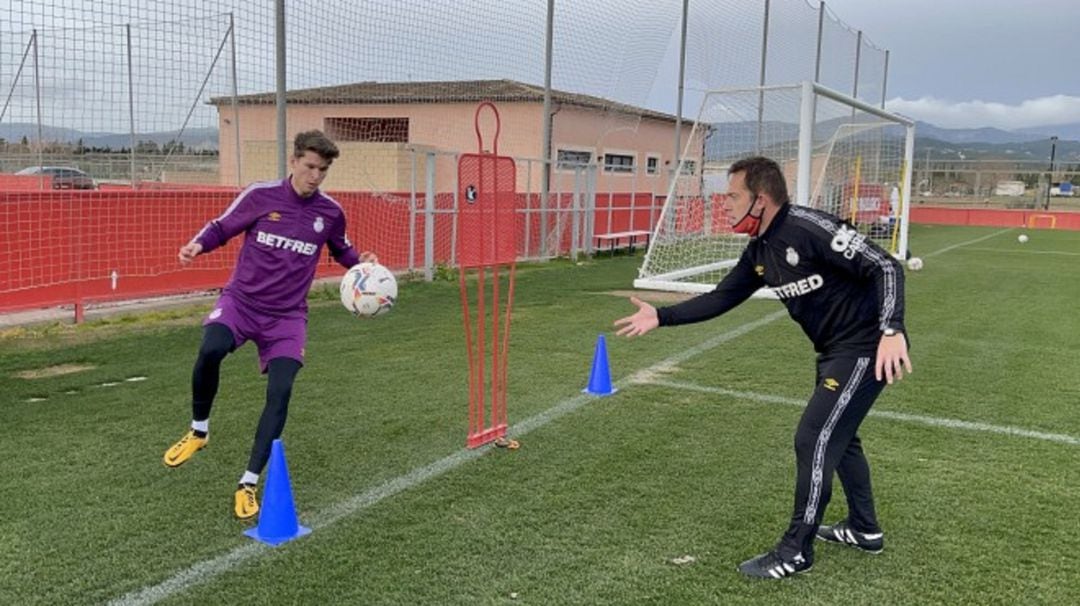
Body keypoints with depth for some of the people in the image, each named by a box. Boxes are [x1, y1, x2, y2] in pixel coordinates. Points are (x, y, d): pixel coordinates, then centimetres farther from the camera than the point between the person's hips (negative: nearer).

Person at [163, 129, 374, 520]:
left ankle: (248, 485, 2)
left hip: (287, 316, 2)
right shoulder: (260, 196, -7)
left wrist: (361, 262, -3)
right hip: (241, 301, -1)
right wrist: (198, 245, -17)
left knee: (280, 393, -13)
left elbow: (341, 251, 18)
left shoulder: (330, 212, 0)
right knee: (211, 349, -32)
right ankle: (198, 431, -3)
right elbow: (221, 227, 4)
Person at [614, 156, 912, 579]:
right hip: (835, 350, 10)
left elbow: (885, 267, -25)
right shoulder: (760, 251, 3)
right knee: (837, 434, 22)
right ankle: (864, 529, 40)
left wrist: (891, 331, -36)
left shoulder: (810, 229, -24)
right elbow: (721, 298, 10)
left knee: (814, 439, -8)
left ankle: (795, 551, 5)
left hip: (867, 347, -10)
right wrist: (660, 317, 4)